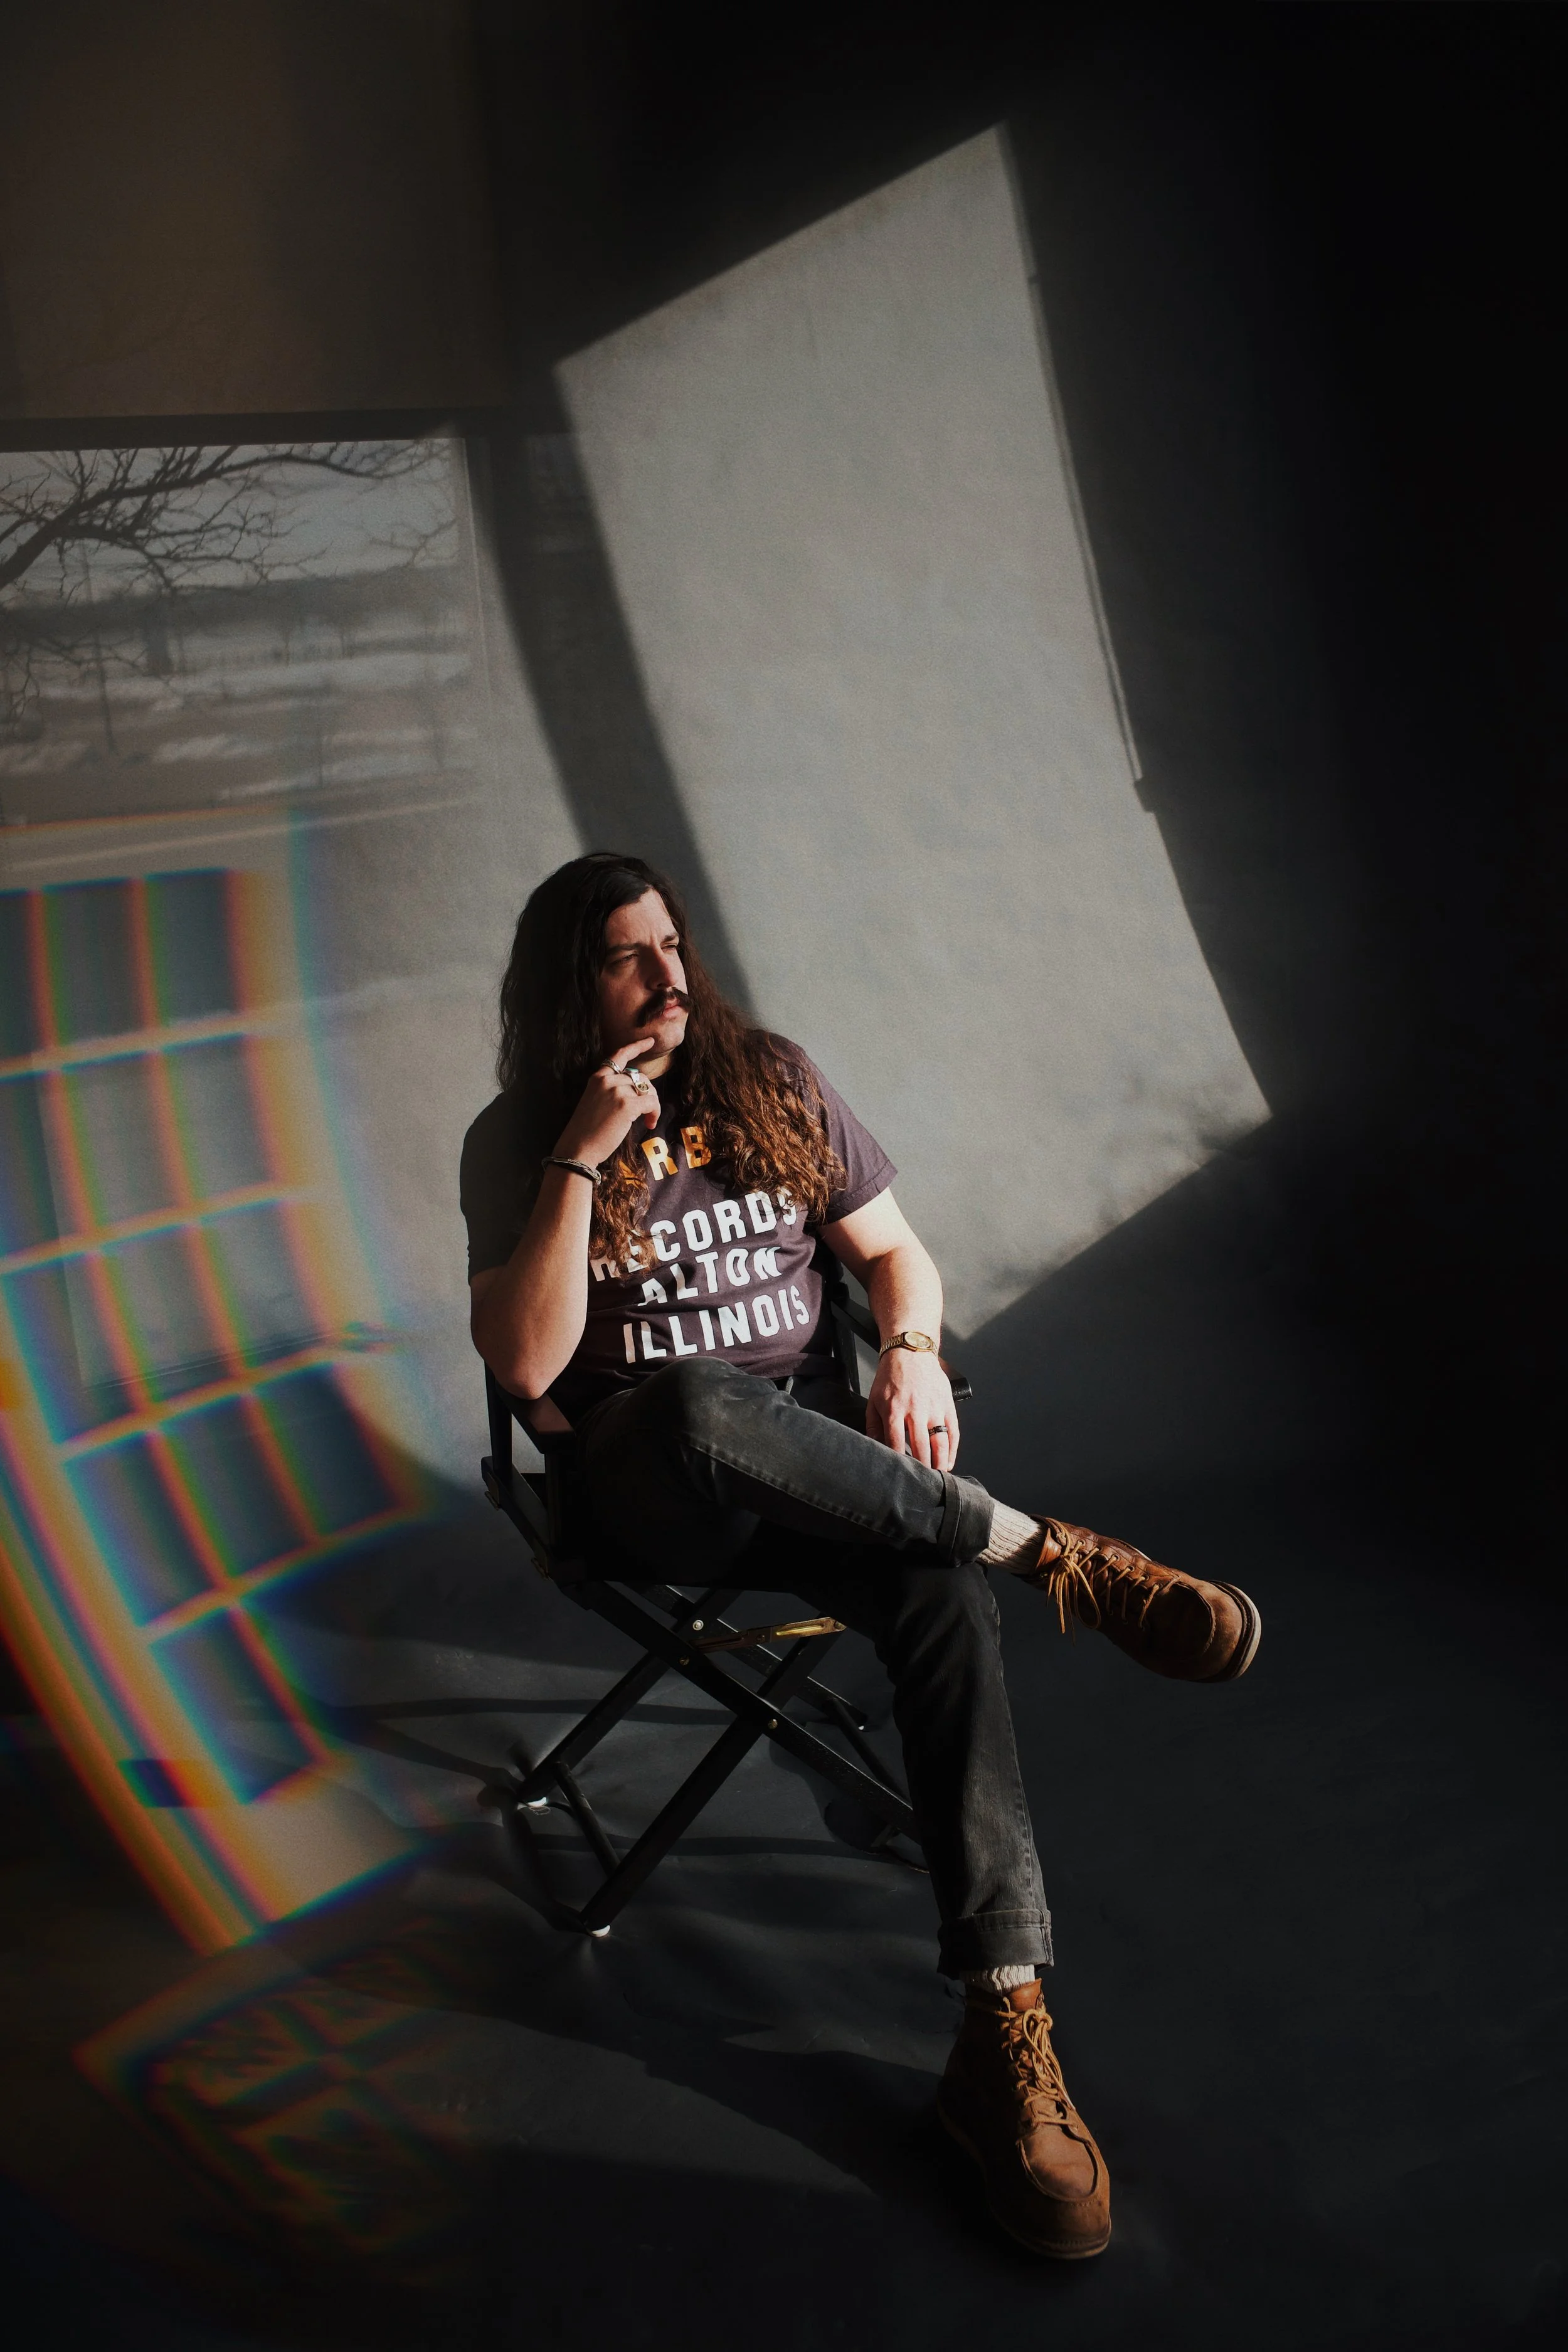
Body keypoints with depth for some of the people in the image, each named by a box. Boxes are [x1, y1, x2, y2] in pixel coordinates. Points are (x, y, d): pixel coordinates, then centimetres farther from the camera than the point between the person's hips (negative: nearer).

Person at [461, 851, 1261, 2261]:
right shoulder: (516, 1142, 0)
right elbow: (526, 1364, -12)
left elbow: (894, 1250, 13)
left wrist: (913, 1350, -10)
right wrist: (584, 1158, -18)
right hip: (653, 1489, -2)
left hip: (820, 1466, 3)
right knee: (700, 1404, -40)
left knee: (942, 1589, -30)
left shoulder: (774, 1083, 9)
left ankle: (1006, 2035, -28)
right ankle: (1059, 1557, -25)